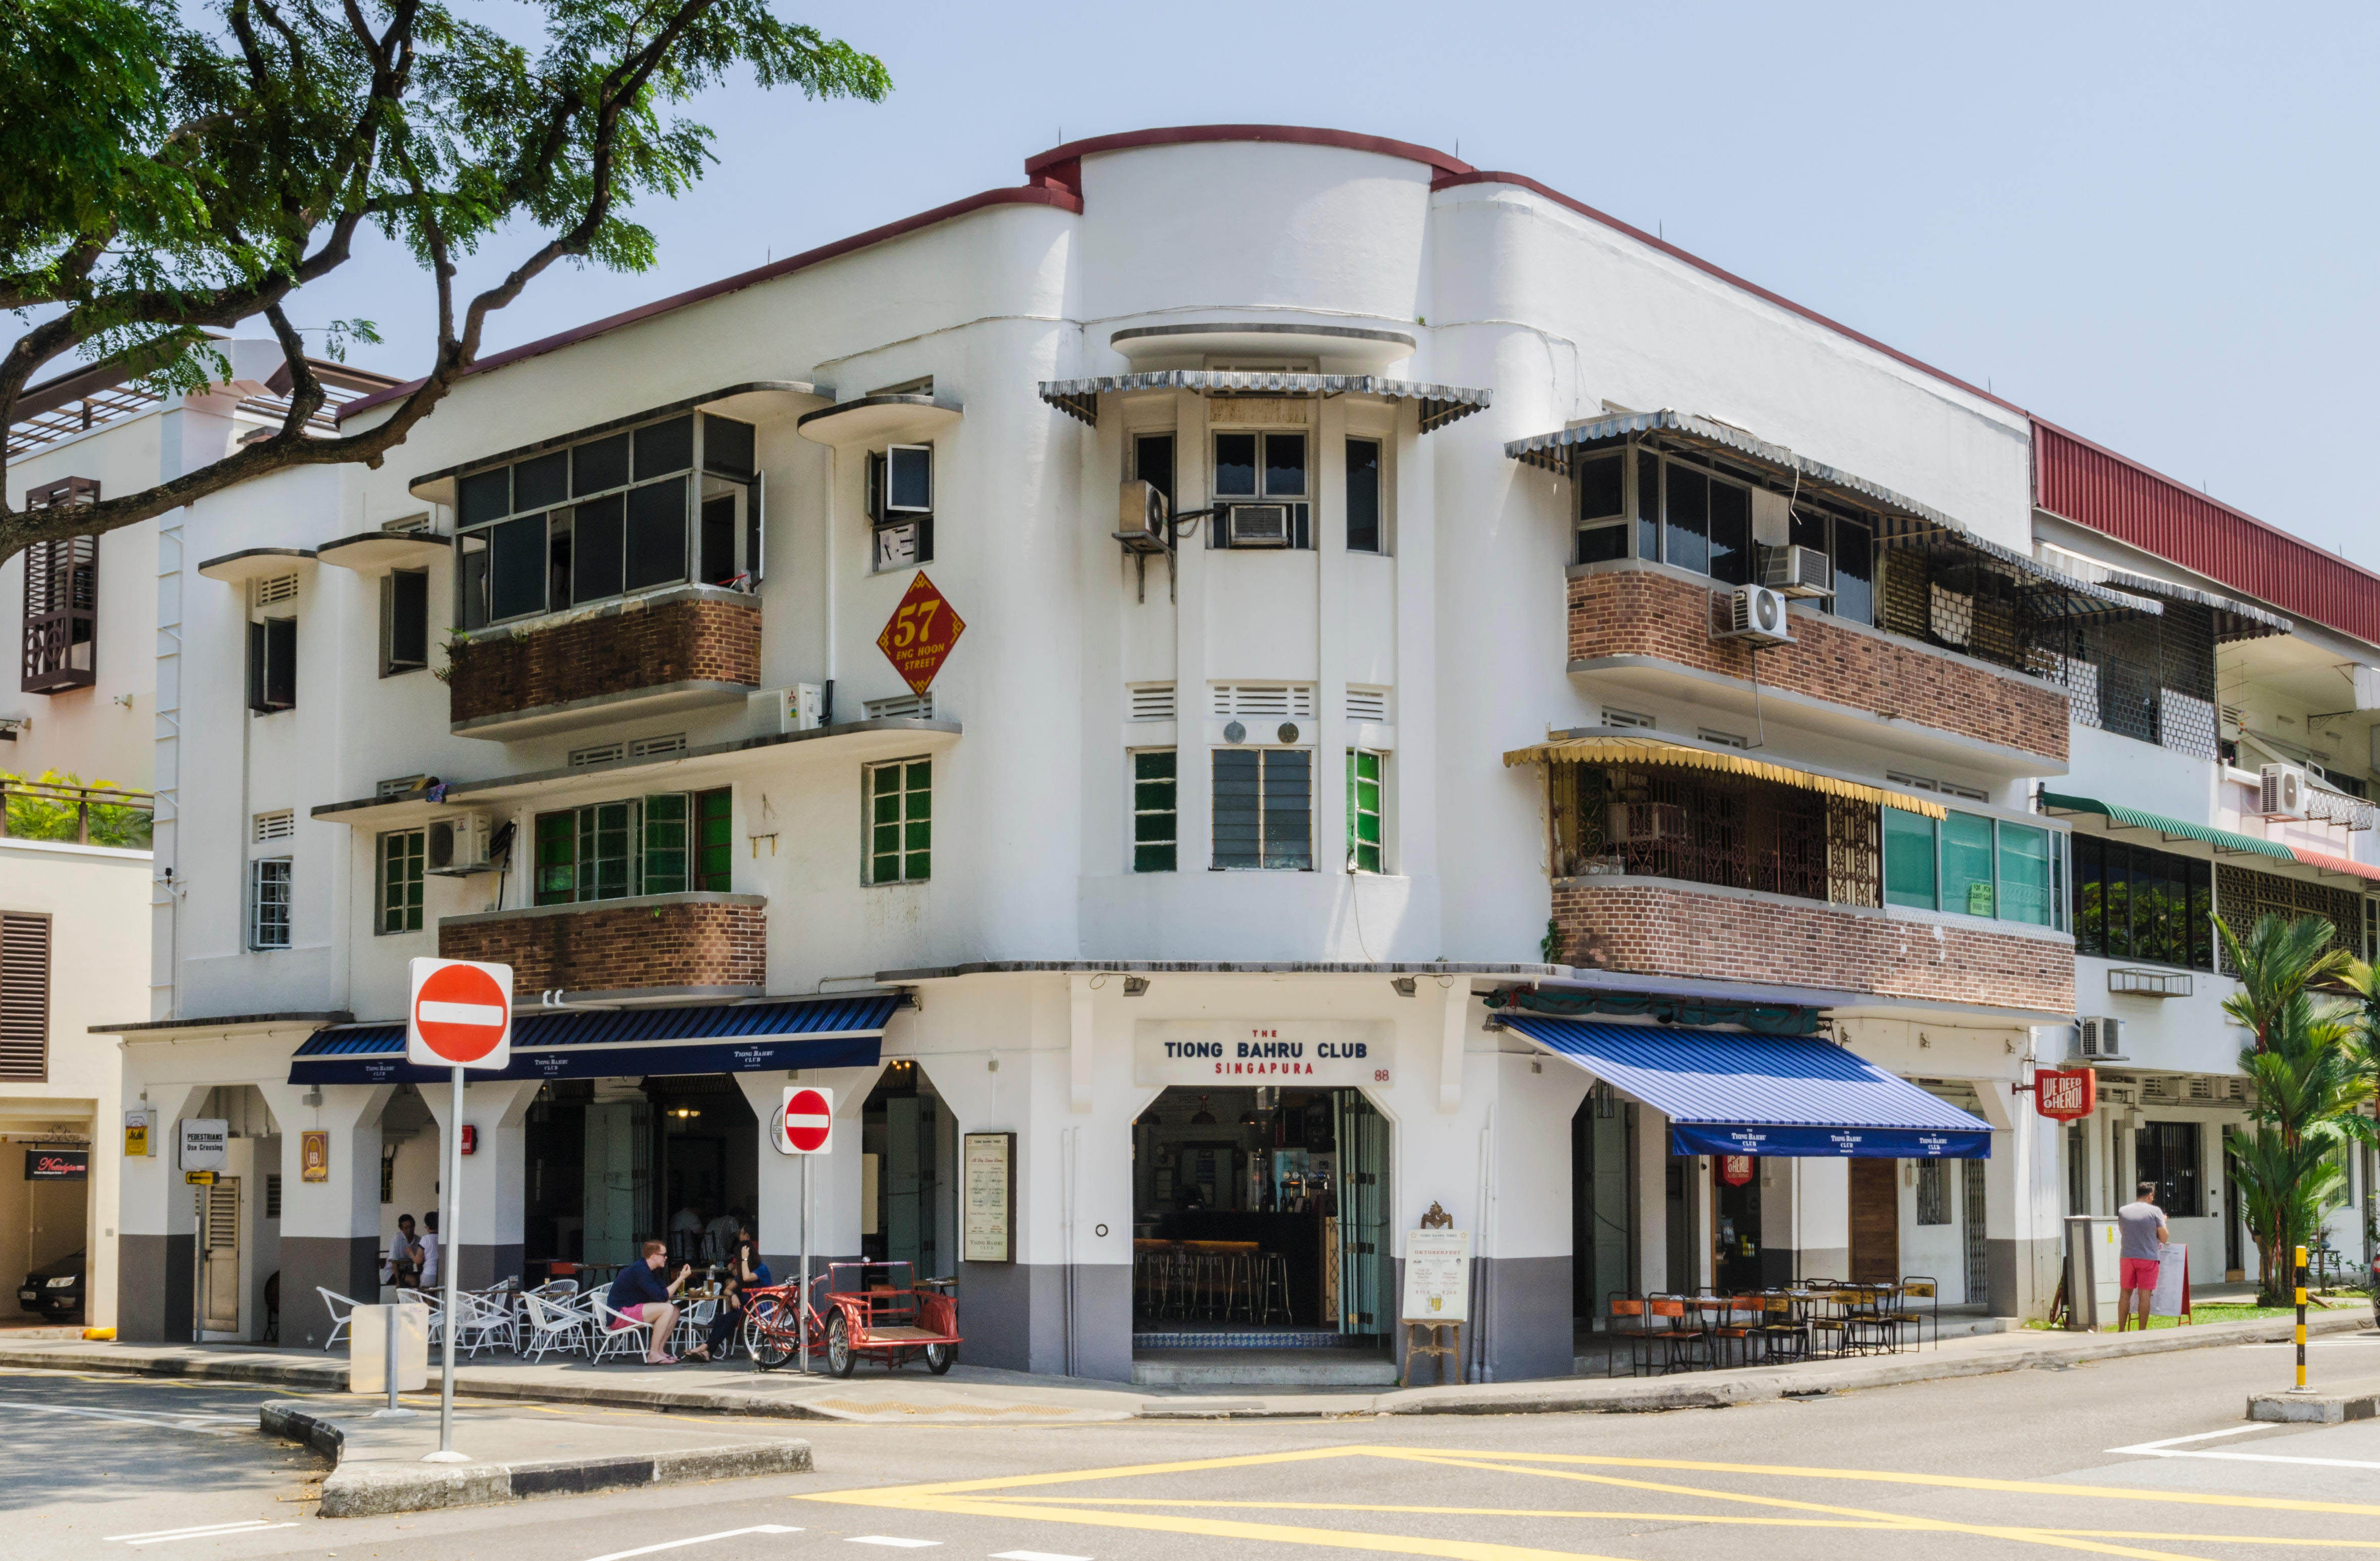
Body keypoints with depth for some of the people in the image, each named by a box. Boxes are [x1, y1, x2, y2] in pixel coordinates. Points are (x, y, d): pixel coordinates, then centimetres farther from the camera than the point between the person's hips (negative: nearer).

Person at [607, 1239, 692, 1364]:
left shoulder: (650, 1271, 14)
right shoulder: (640, 1271, -19)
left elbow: (664, 1291, 17)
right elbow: (661, 1297, -22)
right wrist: (681, 1279, -17)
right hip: (620, 1315, -10)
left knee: (675, 1310, 5)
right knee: (667, 1309, -23)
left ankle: (660, 1350, 2)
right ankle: (653, 1355, -19)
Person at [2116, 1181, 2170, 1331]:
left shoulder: (2123, 1211, 6)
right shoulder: (2155, 1211, -5)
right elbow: (2164, 1238, -1)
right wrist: (2163, 1222, 16)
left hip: (2127, 1257, 3)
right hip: (2148, 1258, -3)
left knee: (2125, 1293, 9)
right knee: (2145, 1295, 1)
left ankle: (2121, 1330, 10)